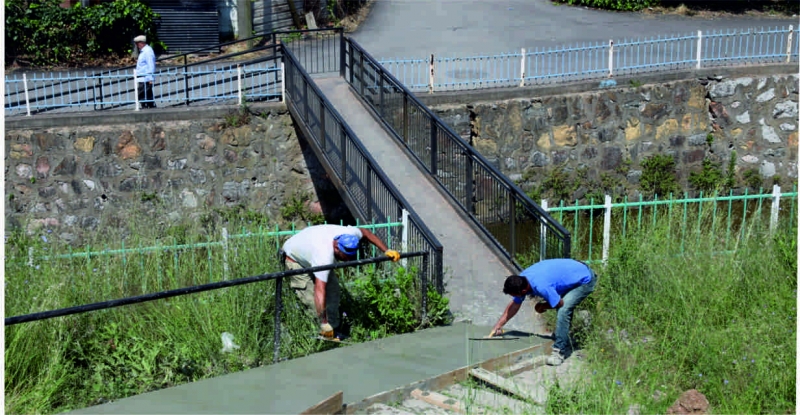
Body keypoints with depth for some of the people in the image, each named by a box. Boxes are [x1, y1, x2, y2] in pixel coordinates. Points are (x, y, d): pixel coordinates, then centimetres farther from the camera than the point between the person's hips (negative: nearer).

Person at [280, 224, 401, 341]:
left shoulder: (348, 233, -28)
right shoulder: (324, 256, -47)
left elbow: (366, 232, -5)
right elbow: (319, 291, -50)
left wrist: (386, 251, -13)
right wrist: (324, 323, -51)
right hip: (294, 259, -7)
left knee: (332, 287, 0)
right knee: (311, 299, -19)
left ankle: (333, 331, 8)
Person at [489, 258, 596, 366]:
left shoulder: (541, 286, -35)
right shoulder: (521, 279, -7)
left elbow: (559, 304, -18)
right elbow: (514, 305, 7)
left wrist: (542, 306, 1)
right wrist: (498, 326, 8)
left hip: (585, 280, -10)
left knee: (563, 310, -21)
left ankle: (560, 351, -14)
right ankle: (566, 348, 31)